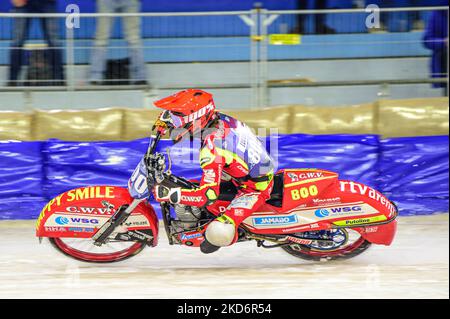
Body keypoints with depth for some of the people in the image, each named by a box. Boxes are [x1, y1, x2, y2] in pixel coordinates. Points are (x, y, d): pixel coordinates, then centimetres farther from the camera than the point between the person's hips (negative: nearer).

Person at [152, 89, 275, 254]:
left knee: (217, 234, -25)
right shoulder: (218, 118, -10)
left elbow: (208, 195, -37)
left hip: (255, 189, -9)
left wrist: (168, 194, -34)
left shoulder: (212, 146, -35)